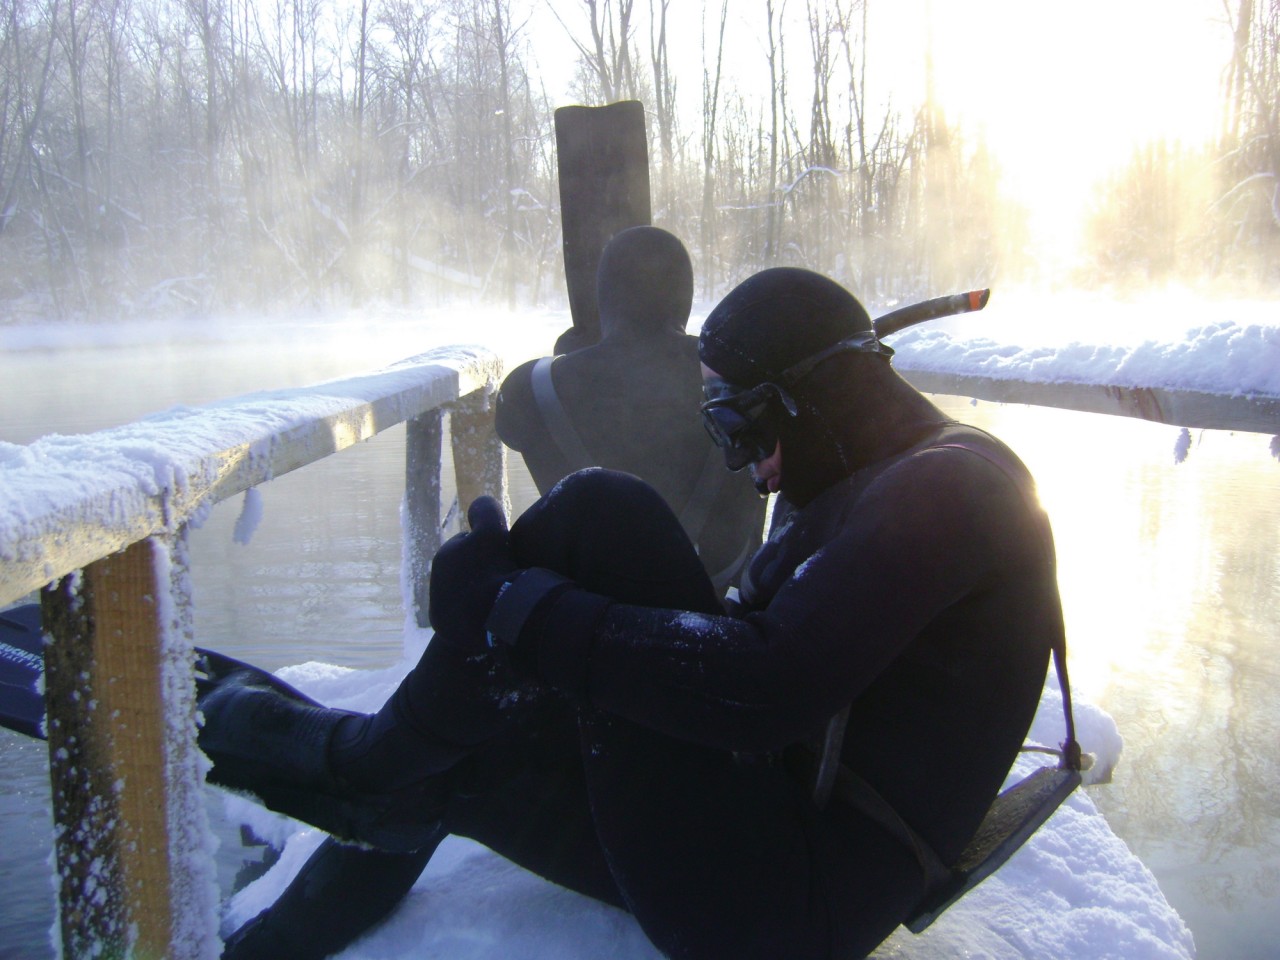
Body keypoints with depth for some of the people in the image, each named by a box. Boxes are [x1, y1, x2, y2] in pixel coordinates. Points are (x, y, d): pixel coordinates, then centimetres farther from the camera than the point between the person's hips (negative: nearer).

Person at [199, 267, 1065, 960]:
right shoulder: (862, 492, 18)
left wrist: (518, 611, -20)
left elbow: (769, 689, -27)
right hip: (783, 857, 10)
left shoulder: (948, 481, -14)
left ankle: (379, 753, -2)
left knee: (602, 514, -15)